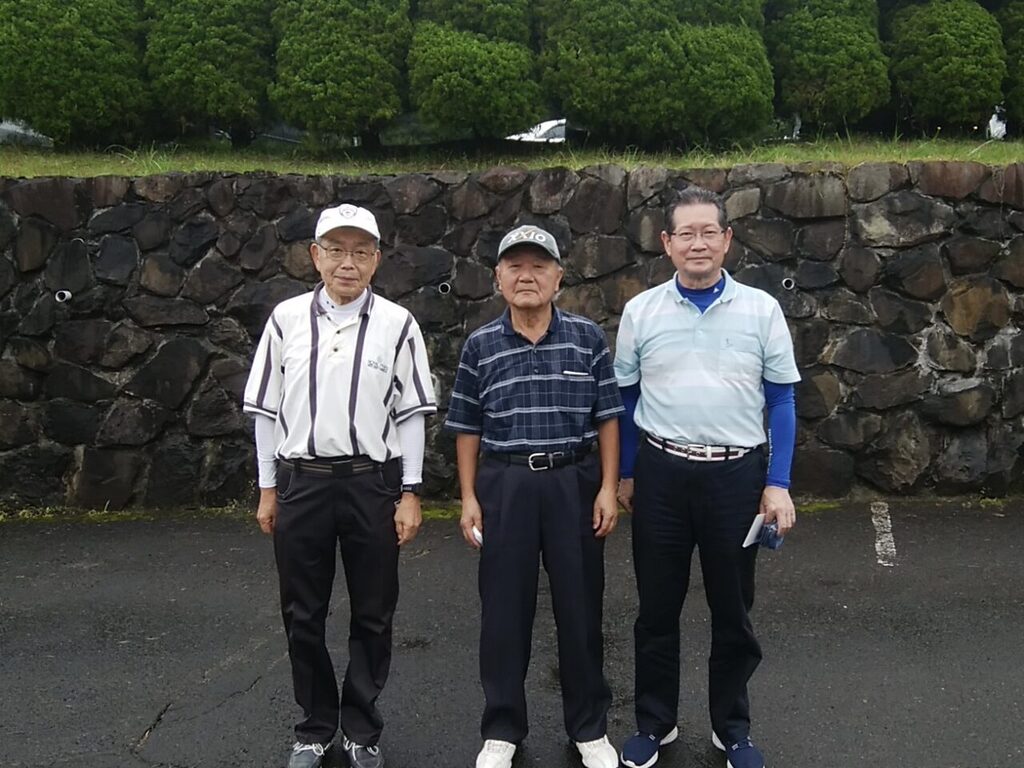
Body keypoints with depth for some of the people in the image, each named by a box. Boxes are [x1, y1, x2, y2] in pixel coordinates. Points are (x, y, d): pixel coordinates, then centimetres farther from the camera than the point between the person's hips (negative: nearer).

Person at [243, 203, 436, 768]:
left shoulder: (396, 324, -4)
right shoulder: (287, 319, 0)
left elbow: (411, 415, -1)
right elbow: (267, 410, 5)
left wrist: (409, 494, -3)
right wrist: (267, 488, 5)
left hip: (372, 483, -1)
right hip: (301, 481, 1)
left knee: (372, 616, 11)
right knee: (303, 616, 13)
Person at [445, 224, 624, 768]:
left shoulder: (588, 338, 0)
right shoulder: (480, 345, 2)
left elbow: (607, 417, 2)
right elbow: (467, 428, 5)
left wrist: (608, 487, -4)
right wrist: (469, 497, 1)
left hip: (575, 482, 0)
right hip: (504, 485, 1)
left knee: (580, 605, 9)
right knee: (504, 608, 8)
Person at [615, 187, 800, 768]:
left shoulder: (761, 310, -1)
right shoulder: (640, 312, 1)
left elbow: (782, 401, 1)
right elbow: (625, 398, 8)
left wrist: (778, 485, -4)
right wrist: (624, 476, 9)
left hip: (737, 474, 0)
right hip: (661, 473, 1)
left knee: (733, 609, 13)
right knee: (658, 606, 12)